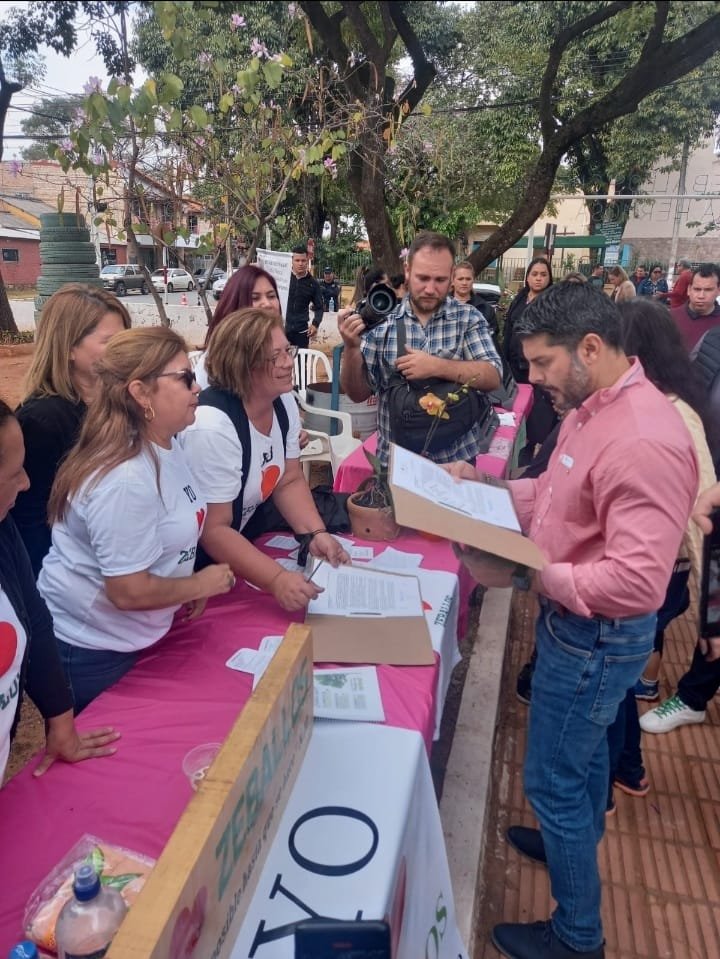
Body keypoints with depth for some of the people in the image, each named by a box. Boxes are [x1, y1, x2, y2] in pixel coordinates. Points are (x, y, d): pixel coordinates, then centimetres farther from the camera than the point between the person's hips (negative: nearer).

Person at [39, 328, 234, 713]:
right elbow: (130, 591, -29)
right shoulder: (127, 480, -31)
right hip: (88, 650, -9)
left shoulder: (166, 446, 0)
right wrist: (201, 584, -15)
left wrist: (191, 590, 2)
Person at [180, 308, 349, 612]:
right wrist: (276, 580, -35)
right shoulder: (212, 427, -30)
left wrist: (316, 534, -14)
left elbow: (289, 481, 2)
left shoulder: (283, 402, -5)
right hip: (201, 564, -7)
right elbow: (212, 531, -27)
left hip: (249, 537, 7)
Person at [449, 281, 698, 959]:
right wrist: (480, 486, 1)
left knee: (552, 777, 7)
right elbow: (555, 496, 11)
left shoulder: (642, 442, -30)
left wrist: (523, 576, -32)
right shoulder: (592, 406, 1)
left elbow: (636, 581, -33)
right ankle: (578, 843, 57)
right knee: (583, 746, 29)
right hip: (577, 622, 9)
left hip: (597, 636, -9)